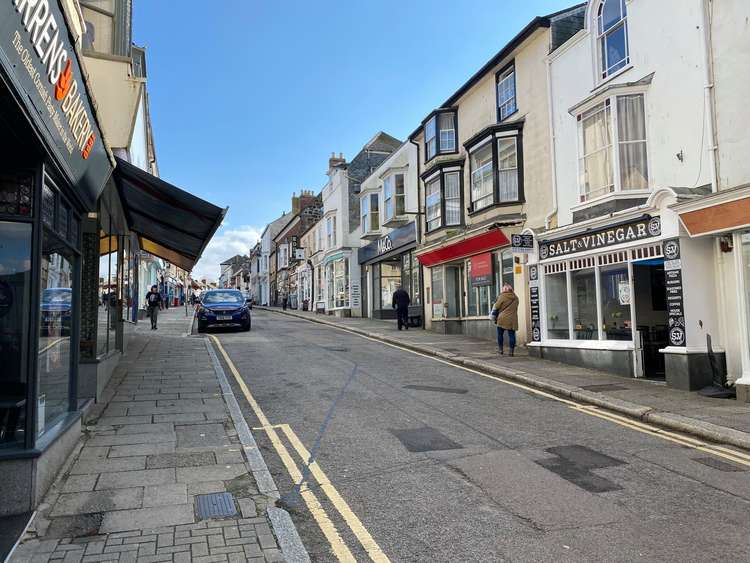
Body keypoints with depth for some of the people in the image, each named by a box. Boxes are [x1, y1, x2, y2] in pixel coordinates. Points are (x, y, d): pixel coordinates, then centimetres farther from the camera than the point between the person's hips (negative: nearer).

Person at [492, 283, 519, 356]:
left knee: (500, 335, 10)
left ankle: (501, 350, 12)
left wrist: (494, 316, 13)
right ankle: (512, 351, 0)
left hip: (502, 319, -3)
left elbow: (496, 307, 0)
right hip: (512, 320, 3)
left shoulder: (502, 296, -6)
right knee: (511, 335, 3)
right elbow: (515, 309, 17)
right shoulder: (516, 298, 8)